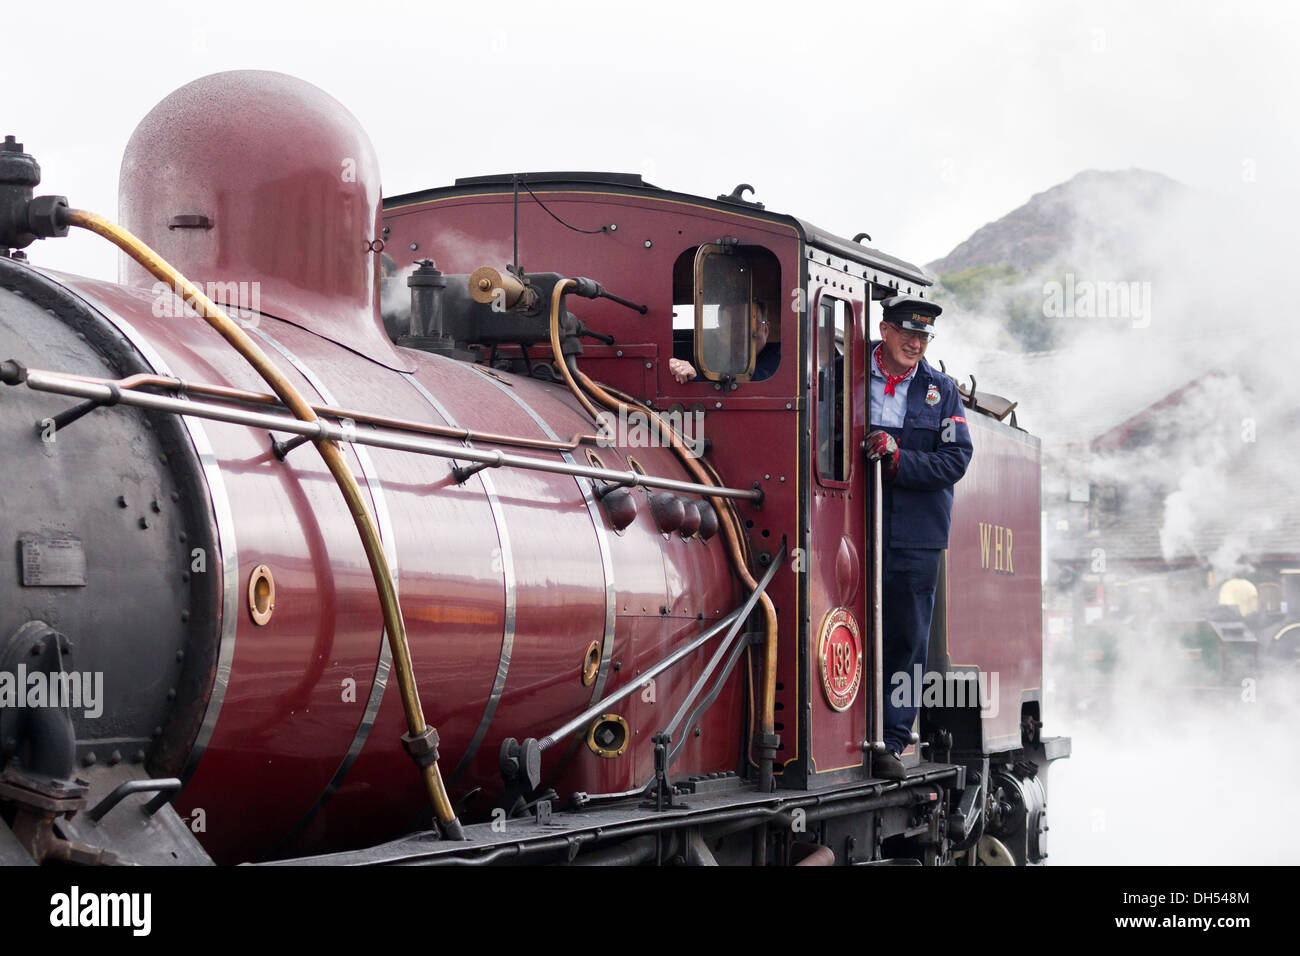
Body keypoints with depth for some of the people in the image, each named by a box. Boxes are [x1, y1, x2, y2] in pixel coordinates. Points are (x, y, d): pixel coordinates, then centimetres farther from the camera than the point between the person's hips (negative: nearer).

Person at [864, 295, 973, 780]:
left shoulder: (940, 392, 10)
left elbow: (955, 459, 1)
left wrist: (898, 459, -13)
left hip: (915, 535, 1)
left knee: (906, 639, 1)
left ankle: (890, 741, 7)